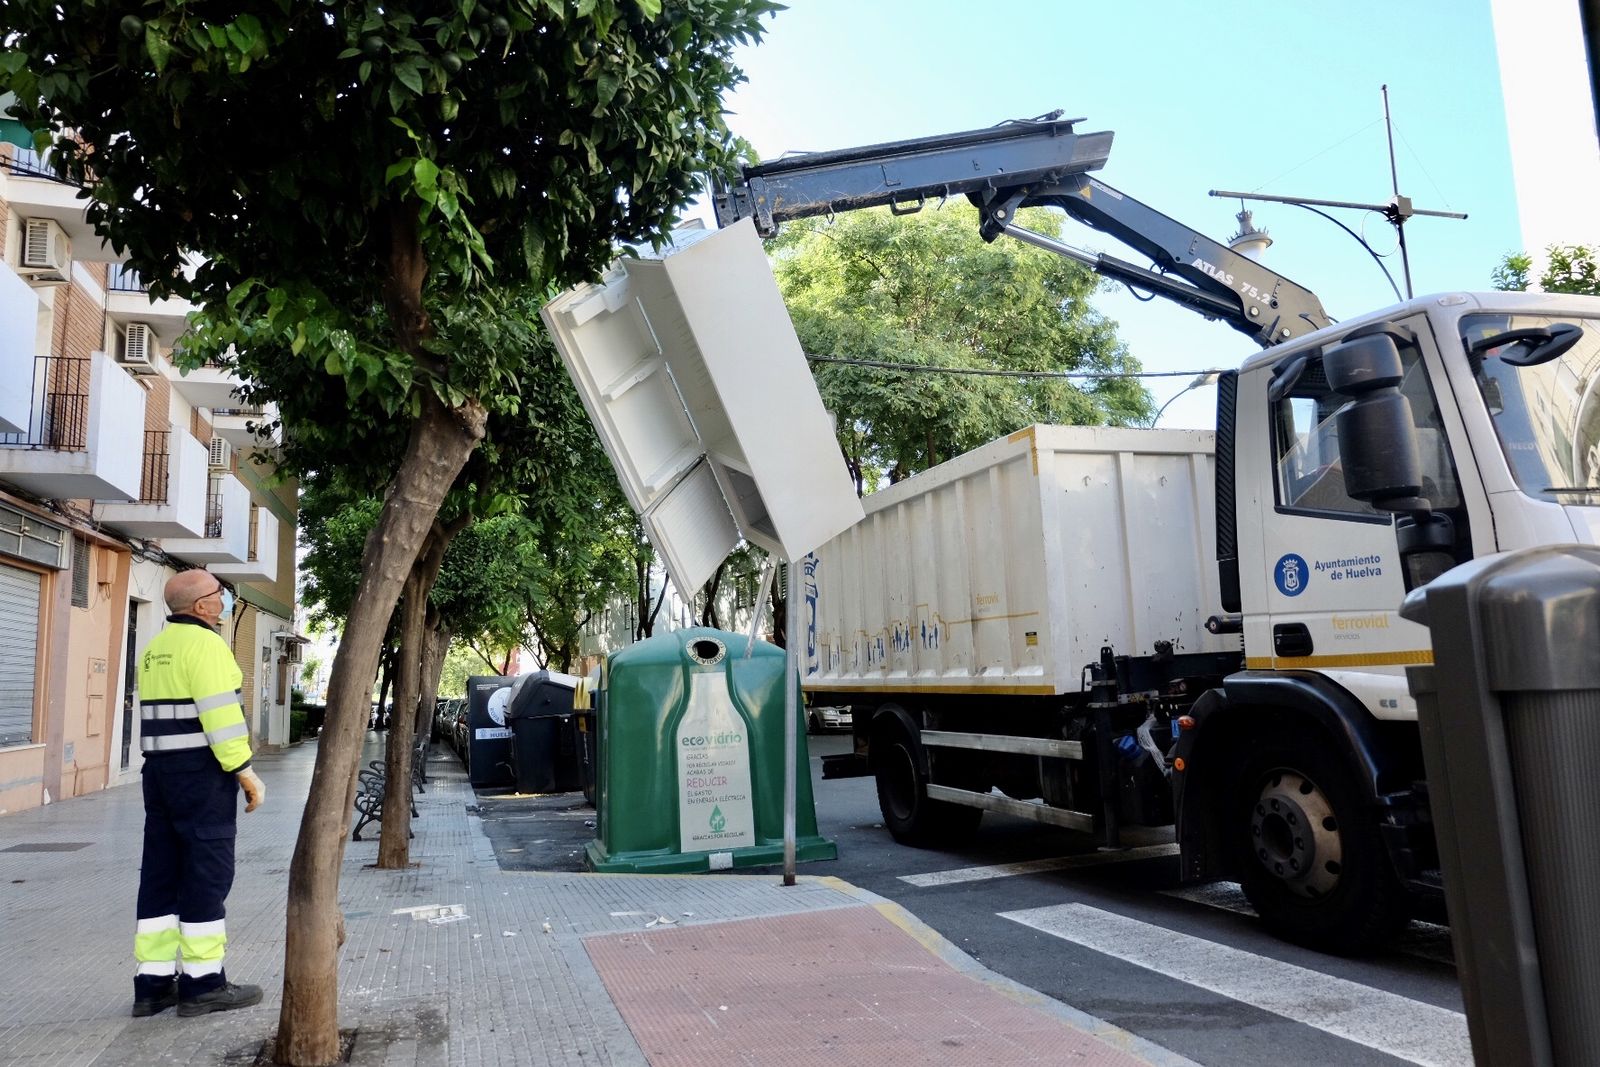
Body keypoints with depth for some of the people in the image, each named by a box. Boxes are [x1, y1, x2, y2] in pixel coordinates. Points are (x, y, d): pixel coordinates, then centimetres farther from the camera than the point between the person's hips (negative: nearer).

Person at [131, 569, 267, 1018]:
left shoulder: (156, 648, 15)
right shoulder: (204, 644, -14)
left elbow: (160, 713, 16)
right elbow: (220, 715, -20)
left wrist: (166, 766, 19)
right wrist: (246, 772, -17)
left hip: (160, 768, 9)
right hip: (201, 768, -9)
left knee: (161, 874, 10)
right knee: (207, 873, -2)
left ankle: (153, 982, 15)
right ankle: (202, 983, 3)